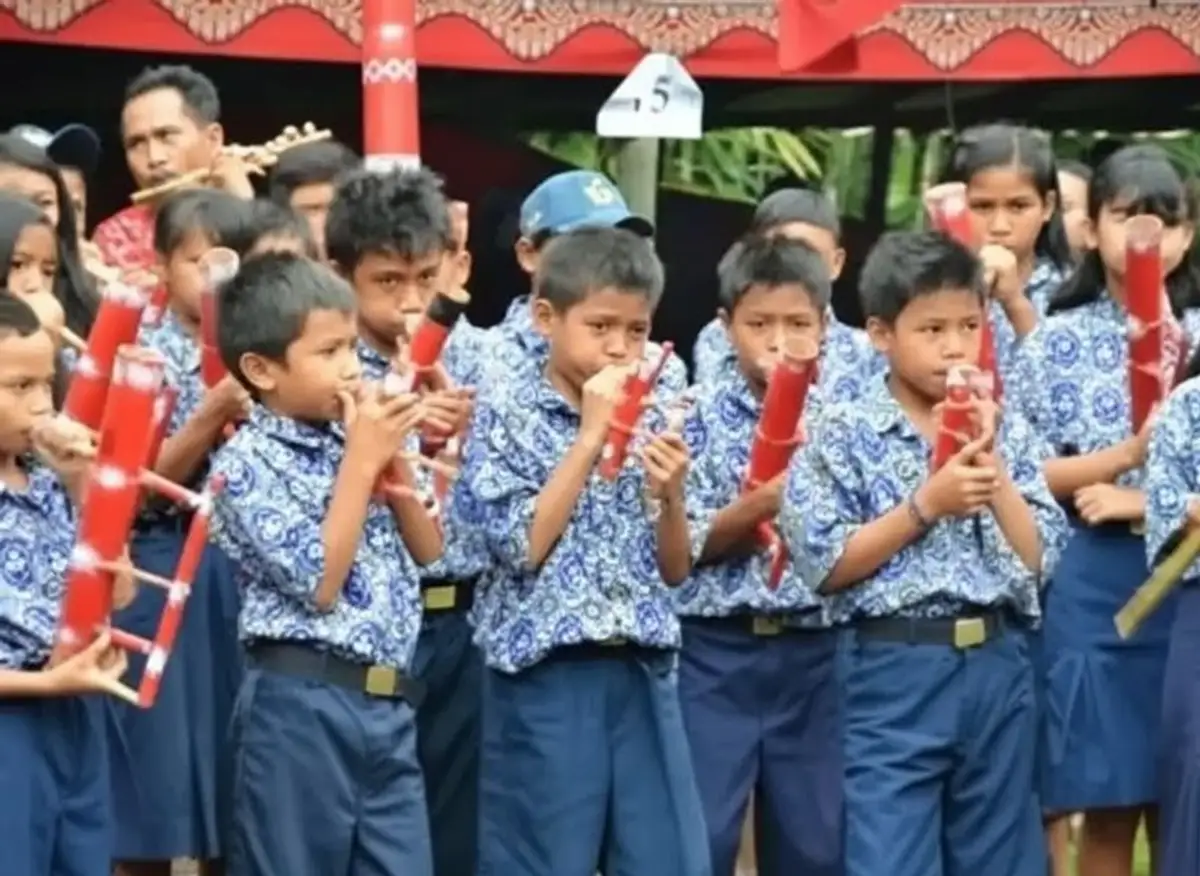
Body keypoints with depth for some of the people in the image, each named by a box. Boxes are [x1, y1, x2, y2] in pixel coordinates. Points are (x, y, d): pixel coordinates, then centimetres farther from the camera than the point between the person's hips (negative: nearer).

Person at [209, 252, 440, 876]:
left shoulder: (353, 439, 12)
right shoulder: (247, 462, -9)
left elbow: (428, 552, 16)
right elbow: (320, 580, -15)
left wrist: (391, 458, 1)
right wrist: (361, 461, -11)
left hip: (389, 703, 7)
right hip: (302, 706, -7)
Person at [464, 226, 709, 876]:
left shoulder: (646, 418, 10)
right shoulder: (506, 412, -3)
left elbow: (674, 570, 12)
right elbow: (523, 545, -13)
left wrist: (670, 495, -8)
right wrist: (591, 435, -12)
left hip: (642, 673, 5)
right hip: (546, 677, -5)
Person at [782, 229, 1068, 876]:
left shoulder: (1006, 432, 8)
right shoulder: (844, 434, -3)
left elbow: (1039, 558, 3)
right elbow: (825, 565, -9)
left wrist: (991, 464, -7)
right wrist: (926, 504, -14)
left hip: (998, 666, 4)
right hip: (895, 671, -4)